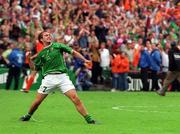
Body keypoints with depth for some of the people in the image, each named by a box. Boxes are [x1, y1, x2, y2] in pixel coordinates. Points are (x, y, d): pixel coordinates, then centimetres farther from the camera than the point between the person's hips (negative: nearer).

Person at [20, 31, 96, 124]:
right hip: (49, 77, 1)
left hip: (62, 76, -1)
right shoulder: (41, 54, 13)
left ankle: (88, 119, -13)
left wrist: (84, 60, -2)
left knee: (75, 97, -15)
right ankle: (28, 115, 28)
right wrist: (29, 59, 3)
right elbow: (34, 68, 19)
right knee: (37, 101, 1)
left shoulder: (57, 46, 9)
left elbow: (73, 52, 7)